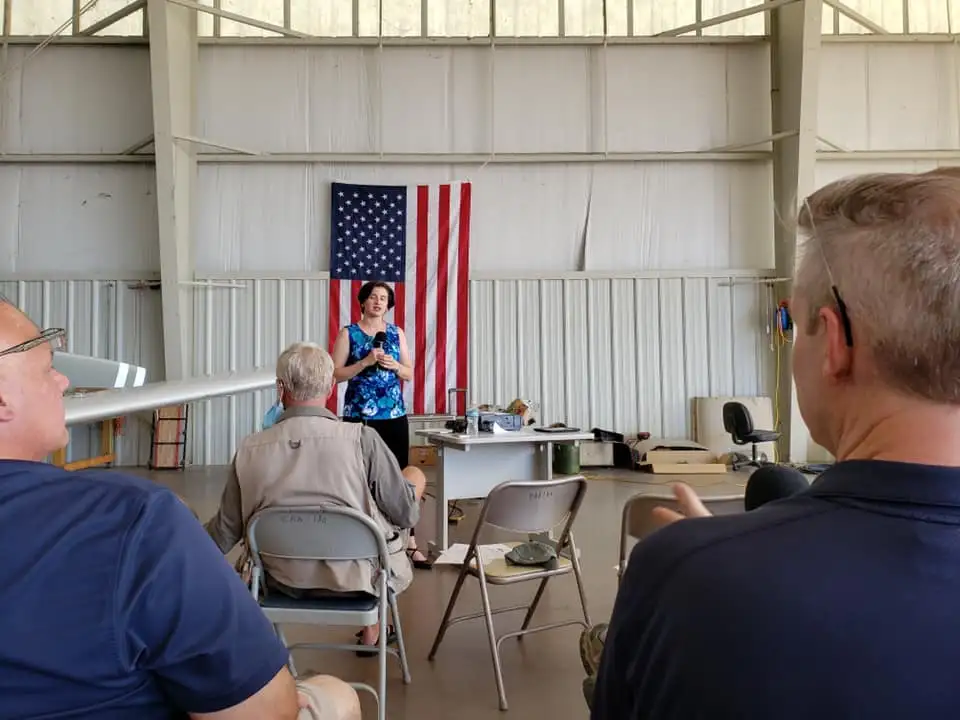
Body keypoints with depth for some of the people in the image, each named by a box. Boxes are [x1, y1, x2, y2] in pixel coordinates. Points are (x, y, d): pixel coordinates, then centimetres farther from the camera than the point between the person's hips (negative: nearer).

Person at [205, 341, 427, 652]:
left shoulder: (249, 449, -13)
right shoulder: (362, 439, -21)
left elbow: (224, 533, -3)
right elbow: (407, 514, -13)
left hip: (284, 581, 4)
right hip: (357, 575, -3)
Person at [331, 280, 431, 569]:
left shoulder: (397, 333, 10)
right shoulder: (348, 333, 2)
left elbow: (410, 374, 10)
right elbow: (336, 374, -5)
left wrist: (394, 365, -10)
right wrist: (366, 362, -16)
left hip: (394, 416, 2)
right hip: (359, 417, -2)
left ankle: (410, 545, 5)